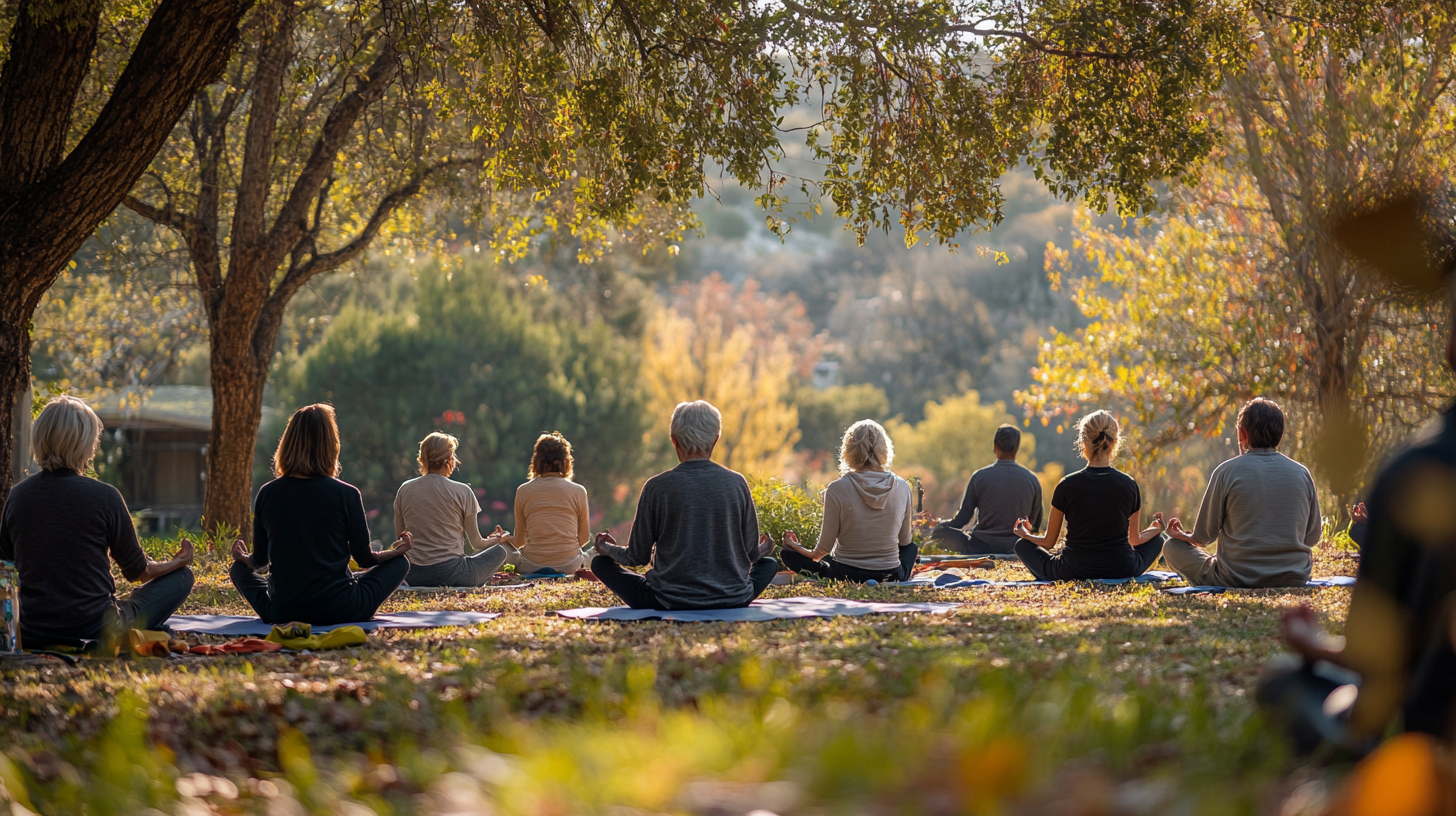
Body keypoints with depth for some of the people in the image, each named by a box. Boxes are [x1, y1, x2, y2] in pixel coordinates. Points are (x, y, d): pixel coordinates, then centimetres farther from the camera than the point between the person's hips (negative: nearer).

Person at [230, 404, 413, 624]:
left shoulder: (267, 494, -4)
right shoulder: (347, 494, -12)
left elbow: (259, 560, 8)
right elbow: (364, 559, -1)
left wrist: (243, 558, 33)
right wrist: (395, 552, 21)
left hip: (280, 614, 1)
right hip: (339, 612, -1)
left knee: (239, 569, 29)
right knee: (399, 563, 18)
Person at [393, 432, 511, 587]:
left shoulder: (405, 490, 4)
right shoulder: (462, 491, -5)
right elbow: (476, 543, 4)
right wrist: (496, 539, 26)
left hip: (413, 576, 6)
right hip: (450, 573, -6)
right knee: (501, 550, 16)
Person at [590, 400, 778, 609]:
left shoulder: (657, 487, -12)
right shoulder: (737, 484, -7)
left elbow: (638, 557, -4)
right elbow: (751, 554, 0)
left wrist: (607, 549, 18)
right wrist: (762, 550, 25)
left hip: (670, 600, -2)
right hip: (733, 599, 2)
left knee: (601, 563, 15)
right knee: (769, 564, 32)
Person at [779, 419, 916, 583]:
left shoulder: (837, 489, -16)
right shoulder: (901, 487, -9)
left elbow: (824, 548, -8)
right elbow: (904, 541, 5)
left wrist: (794, 546, 14)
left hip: (846, 575, -4)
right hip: (890, 576, 4)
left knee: (788, 553, 17)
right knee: (911, 548, 37)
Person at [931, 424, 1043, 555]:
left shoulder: (980, 477, -9)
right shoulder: (1032, 480, -2)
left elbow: (962, 520, -1)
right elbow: (1035, 524, 8)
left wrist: (941, 523, 19)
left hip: (982, 548, -4)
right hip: (1016, 548, 4)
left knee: (940, 529, 14)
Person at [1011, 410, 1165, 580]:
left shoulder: (1067, 486, -10)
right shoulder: (1129, 484, -5)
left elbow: (1049, 542, 1)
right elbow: (1135, 540, 9)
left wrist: (1025, 534, 24)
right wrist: (1156, 529, 31)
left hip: (1073, 573, -2)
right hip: (1122, 572, 2)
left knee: (1022, 545, 21)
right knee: (1157, 540, 30)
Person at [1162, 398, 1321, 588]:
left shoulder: (1226, 472, -9)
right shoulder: (1302, 473, 0)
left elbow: (1204, 536, -3)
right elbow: (1312, 537, 8)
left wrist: (1181, 535, 20)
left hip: (1236, 580, -5)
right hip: (1294, 580, 5)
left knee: (1171, 546, 13)